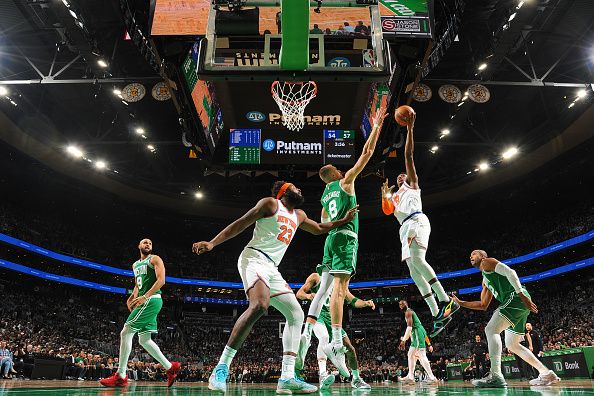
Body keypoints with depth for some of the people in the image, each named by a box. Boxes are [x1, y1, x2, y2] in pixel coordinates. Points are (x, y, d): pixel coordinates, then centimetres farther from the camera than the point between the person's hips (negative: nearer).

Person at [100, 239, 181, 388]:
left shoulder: (155, 259, -2)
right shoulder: (135, 265, 23)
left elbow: (161, 280, -14)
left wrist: (145, 297, -23)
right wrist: (131, 297, 12)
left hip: (151, 300, -9)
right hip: (144, 302, 9)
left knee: (125, 333, -11)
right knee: (144, 340, 9)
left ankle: (120, 376, -6)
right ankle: (170, 367, 14)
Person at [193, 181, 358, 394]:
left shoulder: (299, 215, 25)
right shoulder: (271, 203, 2)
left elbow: (318, 229, 42)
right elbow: (240, 224, -2)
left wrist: (343, 220, 37)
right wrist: (212, 243, -11)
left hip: (272, 268, 9)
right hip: (254, 258, -9)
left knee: (296, 314, 2)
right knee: (259, 305, -33)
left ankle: (287, 377, 0)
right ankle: (221, 368, -26)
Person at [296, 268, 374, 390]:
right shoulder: (316, 277, 2)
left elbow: (353, 301, 11)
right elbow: (299, 294, -4)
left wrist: (365, 303, -10)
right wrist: (308, 295, -27)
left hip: (332, 318, 5)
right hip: (318, 314, -5)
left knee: (349, 348, 3)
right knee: (324, 337, -36)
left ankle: (356, 379, 23)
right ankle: (323, 375, -43)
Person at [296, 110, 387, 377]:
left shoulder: (325, 196, 25)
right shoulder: (345, 182, 7)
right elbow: (366, 155, 6)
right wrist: (376, 128, 13)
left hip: (331, 239, 8)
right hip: (345, 236, -7)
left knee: (324, 289, 3)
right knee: (339, 286, -17)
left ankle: (306, 334, -6)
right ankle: (336, 343, -22)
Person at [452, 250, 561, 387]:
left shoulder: (487, 262, 4)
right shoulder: (485, 281, 30)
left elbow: (510, 272, -11)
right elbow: (483, 305, 30)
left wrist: (522, 295, -21)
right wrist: (461, 303, 25)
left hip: (516, 298, -10)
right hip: (518, 303, 10)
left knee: (491, 329, -20)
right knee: (512, 345, 17)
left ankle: (496, 376, -28)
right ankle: (546, 374, 21)